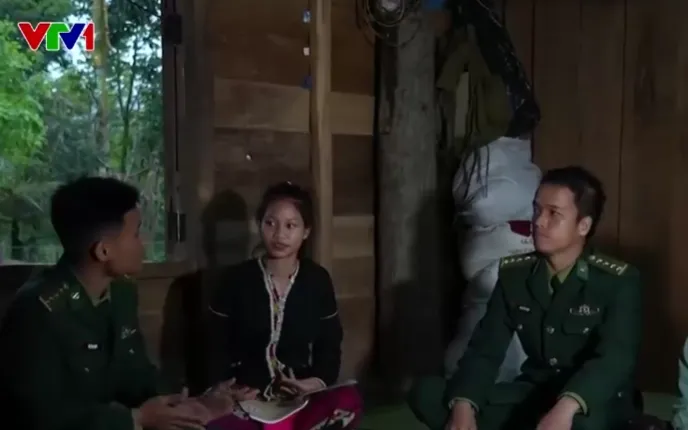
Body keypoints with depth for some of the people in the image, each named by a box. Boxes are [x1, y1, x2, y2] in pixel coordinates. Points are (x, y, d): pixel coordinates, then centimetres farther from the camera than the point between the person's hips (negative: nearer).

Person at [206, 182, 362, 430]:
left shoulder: (318, 280, 3)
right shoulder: (235, 280, -2)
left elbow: (329, 346, 10)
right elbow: (217, 349, 3)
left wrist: (319, 381, -10)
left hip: (299, 398, 2)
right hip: (246, 399, -2)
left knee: (348, 402, -31)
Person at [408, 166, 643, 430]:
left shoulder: (618, 281, -12)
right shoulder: (514, 274, 1)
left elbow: (616, 359, -27)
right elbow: (485, 350, -5)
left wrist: (566, 408, -47)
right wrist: (463, 406, -25)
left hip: (593, 405, -4)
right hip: (534, 396, 5)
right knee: (426, 393, -16)